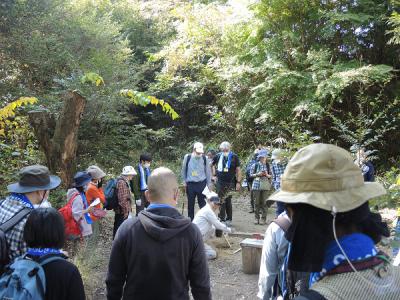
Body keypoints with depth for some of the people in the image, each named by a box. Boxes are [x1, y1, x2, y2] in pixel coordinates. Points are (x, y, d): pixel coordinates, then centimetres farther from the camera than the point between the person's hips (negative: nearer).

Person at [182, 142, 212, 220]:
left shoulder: (205, 158, -4)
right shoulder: (187, 157, -6)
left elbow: (208, 171, 6)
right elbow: (184, 170, 8)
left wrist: (209, 184, 7)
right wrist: (184, 181, 8)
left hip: (202, 184, -1)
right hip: (190, 184, 1)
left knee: (202, 203, 2)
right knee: (190, 203, 10)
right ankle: (190, 220, 22)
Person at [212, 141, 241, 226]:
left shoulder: (234, 157, -3)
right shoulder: (218, 156, 3)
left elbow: (238, 170, -1)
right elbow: (213, 165, 20)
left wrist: (238, 182, -6)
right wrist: (214, 175, 10)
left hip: (230, 183, -2)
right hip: (220, 182, 2)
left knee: (228, 201, 4)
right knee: (221, 201, 5)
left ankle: (229, 219, 15)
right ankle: (222, 218, 13)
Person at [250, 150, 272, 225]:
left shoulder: (268, 165, 5)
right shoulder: (255, 165, 3)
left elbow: (271, 175, 11)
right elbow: (251, 174, 5)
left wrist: (267, 175, -10)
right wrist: (257, 174, -12)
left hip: (266, 186, 0)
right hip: (257, 185, 0)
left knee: (264, 202, 1)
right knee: (257, 202, 3)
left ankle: (263, 218, 8)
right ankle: (256, 218, 13)